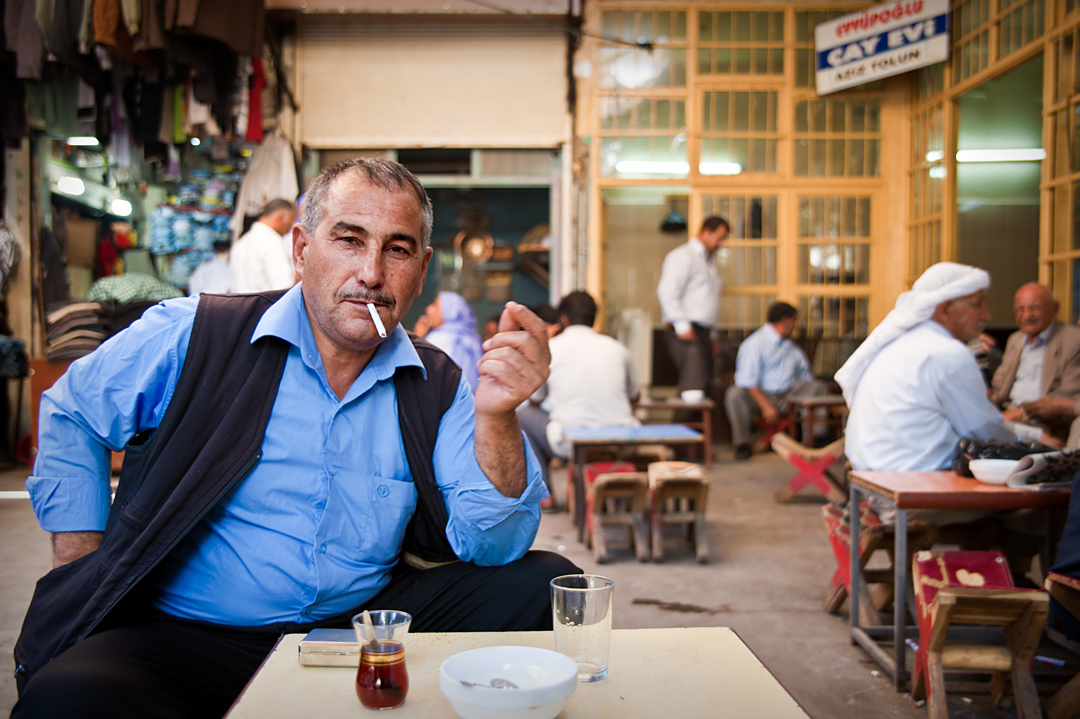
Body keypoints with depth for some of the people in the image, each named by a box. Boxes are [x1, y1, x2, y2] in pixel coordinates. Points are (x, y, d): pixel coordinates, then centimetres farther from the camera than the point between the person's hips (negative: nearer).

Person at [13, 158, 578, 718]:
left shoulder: (436, 387, 3)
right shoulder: (190, 337, -3)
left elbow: (493, 545, -5)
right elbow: (71, 413, 13)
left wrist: (495, 416, -22)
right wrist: (81, 567, 6)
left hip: (364, 627, 4)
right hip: (189, 635, -3)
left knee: (544, 585, -11)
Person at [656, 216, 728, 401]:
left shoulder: (709, 260, 25)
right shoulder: (683, 256, -5)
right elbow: (666, 292, -17)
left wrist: (713, 334, 23)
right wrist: (681, 326, -20)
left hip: (703, 332, 9)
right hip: (685, 332, -9)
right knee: (694, 383, -20)